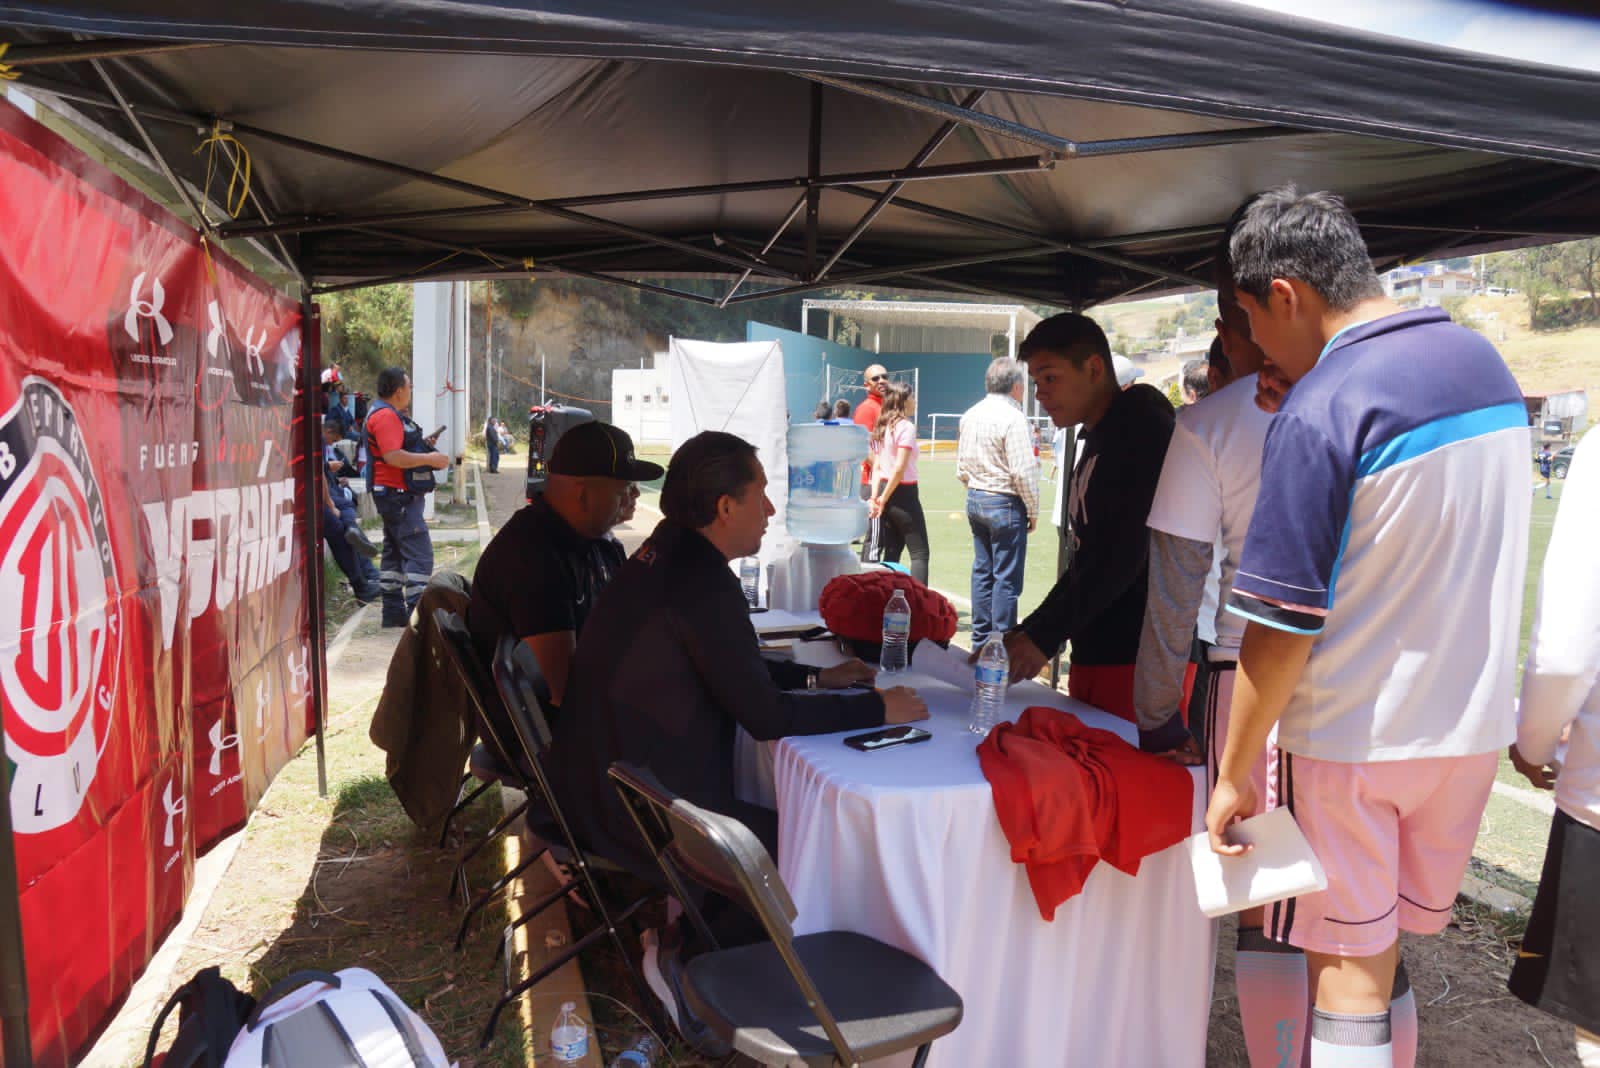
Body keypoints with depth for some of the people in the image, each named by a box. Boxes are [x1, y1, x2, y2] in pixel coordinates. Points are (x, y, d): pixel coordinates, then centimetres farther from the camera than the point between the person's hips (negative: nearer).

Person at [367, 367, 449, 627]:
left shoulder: (390, 415, 19)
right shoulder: (385, 416, -15)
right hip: (398, 495, -12)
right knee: (420, 554, -13)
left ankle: (394, 612, 20)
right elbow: (393, 457, -25)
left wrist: (423, 445, 14)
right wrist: (430, 459, -18)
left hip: (397, 495, 12)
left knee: (395, 552, 14)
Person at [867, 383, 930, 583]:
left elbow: (877, 466, 6)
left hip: (885, 490, 8)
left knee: (892, 551, 14)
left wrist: (875, 496, 1)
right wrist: (884, 499, -13)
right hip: (904, 493, -8)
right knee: (920, 553, -3)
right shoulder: (906, 426, -13)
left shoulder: (882, 427, 12)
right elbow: (900, 468, -20)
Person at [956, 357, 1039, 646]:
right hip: (1005, 503, -8)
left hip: (975, 499, 8)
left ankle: (981, 639, 22)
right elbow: (1023, 471, -17)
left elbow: (961, 465, 13)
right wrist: (1033, 510, -7)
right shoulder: (1012, 417, -16)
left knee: (982, 571, 14)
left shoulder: (970, 415, 8)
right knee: (1007, 578, -1)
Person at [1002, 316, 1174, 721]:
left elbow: (1121, 555, -19)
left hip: (1140, 655, -9)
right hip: (1095, 650, 9)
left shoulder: (1144, 427, -11)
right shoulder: (1097, 441, 18)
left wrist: (1044, 638, -16)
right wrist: (1027, 633, 12)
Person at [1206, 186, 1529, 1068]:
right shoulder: (1486, 363, 4)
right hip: (1472, 727, 7)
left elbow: (1283, 622, -22)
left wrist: (1235, 773, -11)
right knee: (1391, 955, 20)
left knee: (1345, 967, 7)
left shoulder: (1319, 411, -21)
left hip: (1352, 740, -7)